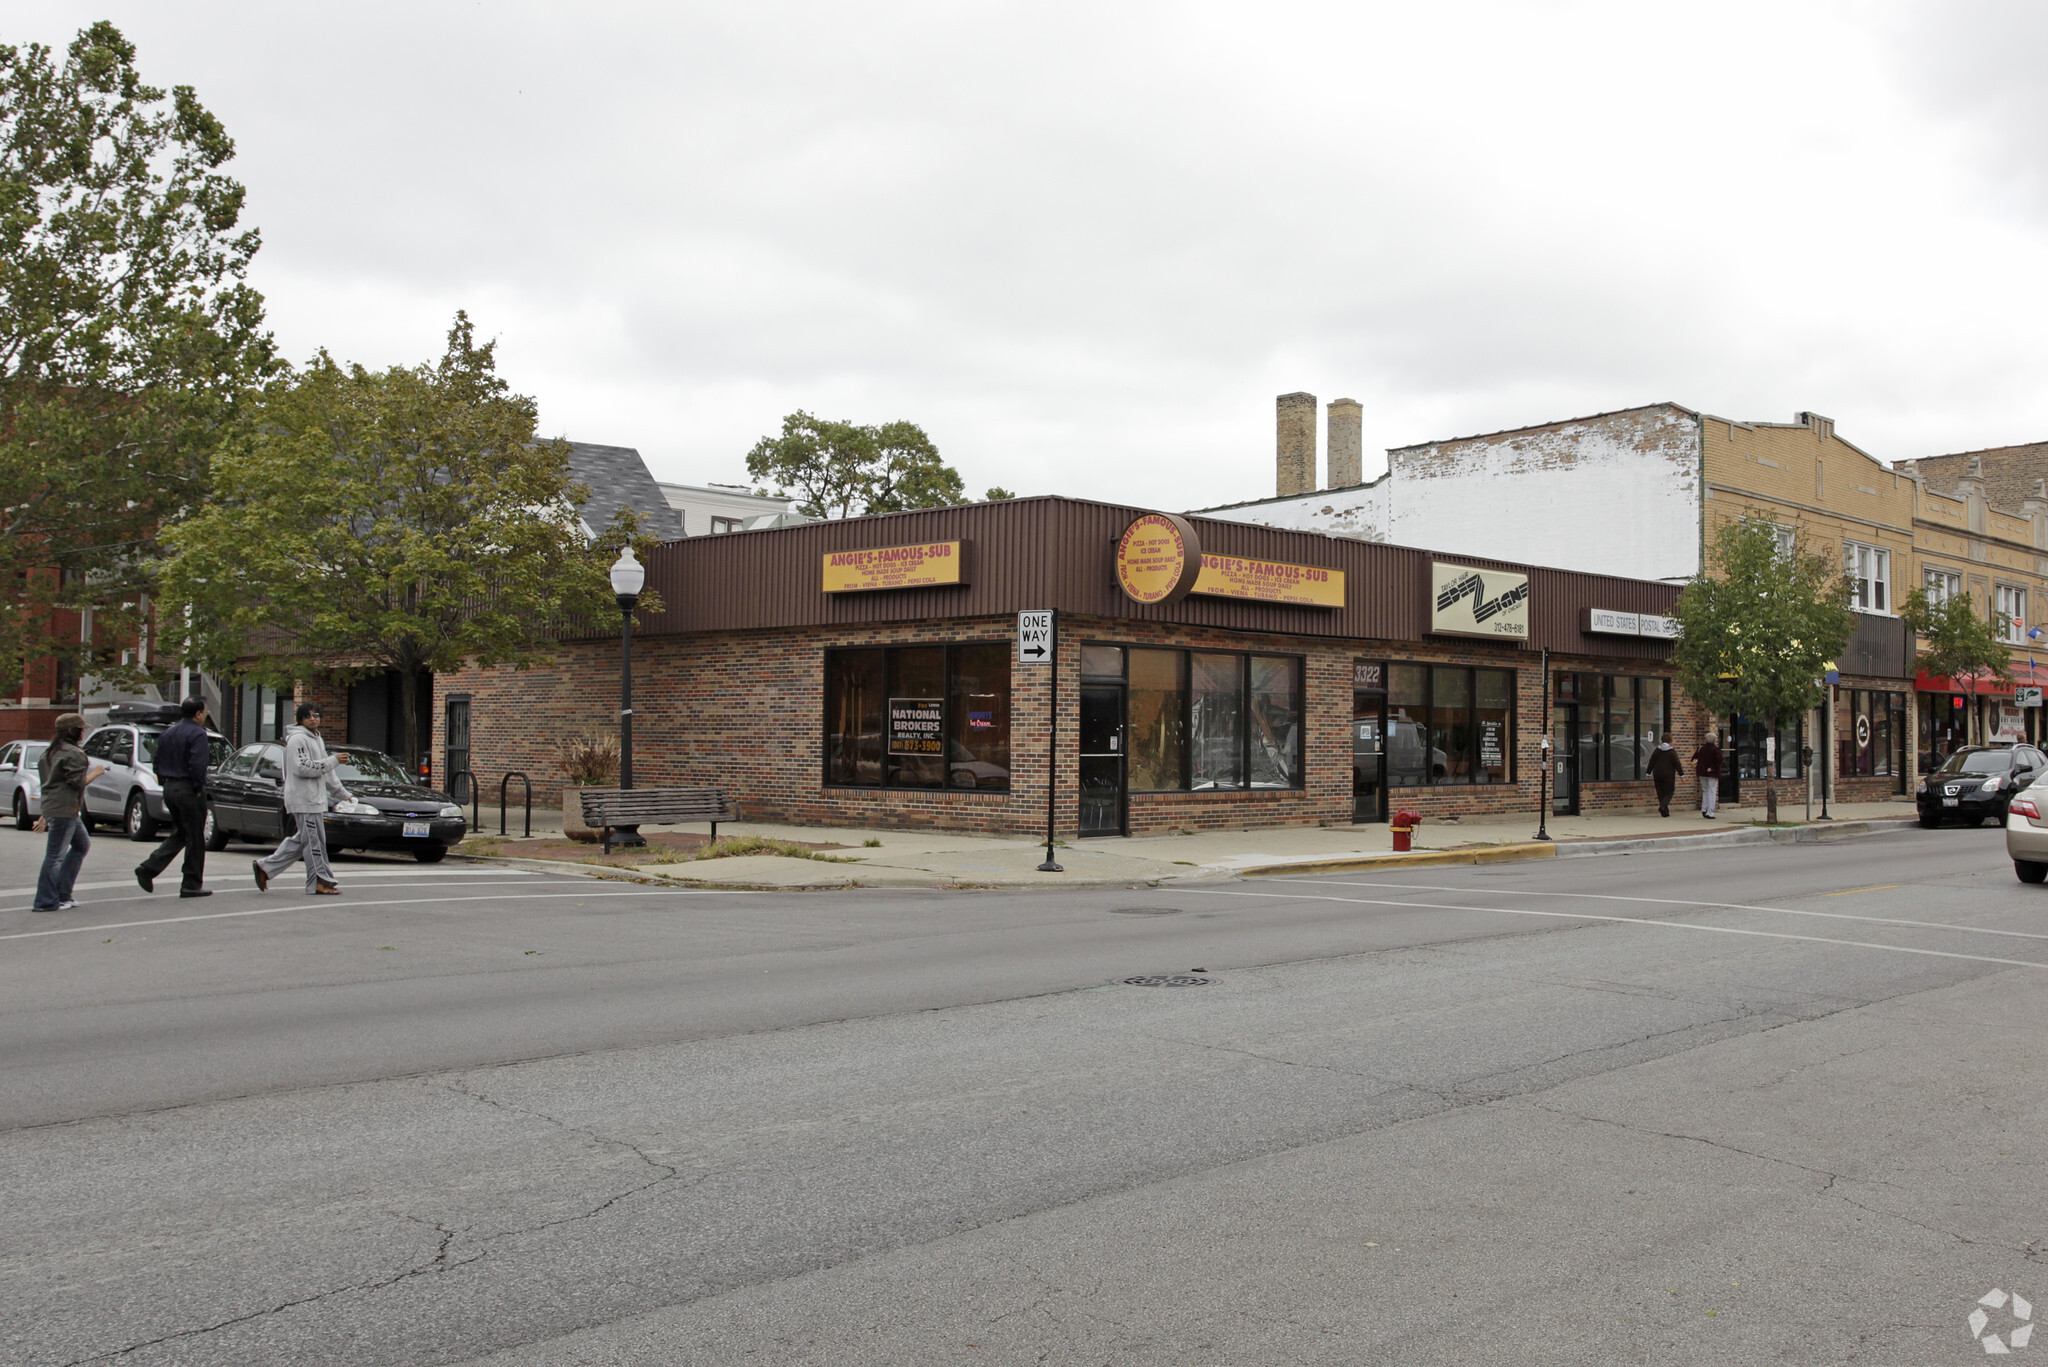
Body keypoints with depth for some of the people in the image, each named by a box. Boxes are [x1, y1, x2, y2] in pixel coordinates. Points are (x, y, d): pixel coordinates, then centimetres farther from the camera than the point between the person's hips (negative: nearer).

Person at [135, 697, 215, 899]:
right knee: (195, 838, 1)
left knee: (178, 835, 17)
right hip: (188, 790, -8)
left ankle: (148, 868, 1)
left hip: (170, 789, 8)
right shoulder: (198, 734, -13)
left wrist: (166, 784, 17)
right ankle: (191, 885, 4)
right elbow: (198, 764, -23)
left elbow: (158, 763, 15)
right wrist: (198, 788, -13)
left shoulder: (168, 734, 14)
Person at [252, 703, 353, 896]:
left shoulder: (317, 739, 20)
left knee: (301, 840, 13)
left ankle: (265, 867, 19)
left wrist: (343, 794, 27)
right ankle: (320, 883, -2)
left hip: (316, 799, 10)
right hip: (303, 799, -10)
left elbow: (326, 773, 26)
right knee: (314, 841, -6)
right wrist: (333, 760, -19)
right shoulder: (298, 739, -10)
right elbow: (302, 767, -21)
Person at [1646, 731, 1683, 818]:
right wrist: (1681, 774, -2)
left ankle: (1665, 811, 10)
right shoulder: (1672, 752, -8)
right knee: (1668, 793, 3)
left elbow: (1651, 762, 6)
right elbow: (1677, 764, -9)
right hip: (1668, 775, -4)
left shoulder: (1656, 751, 3)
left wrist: (1648, 772, 13)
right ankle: (1663, 806, -23)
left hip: (1657, 774, 4)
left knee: (1661, 793, 10)